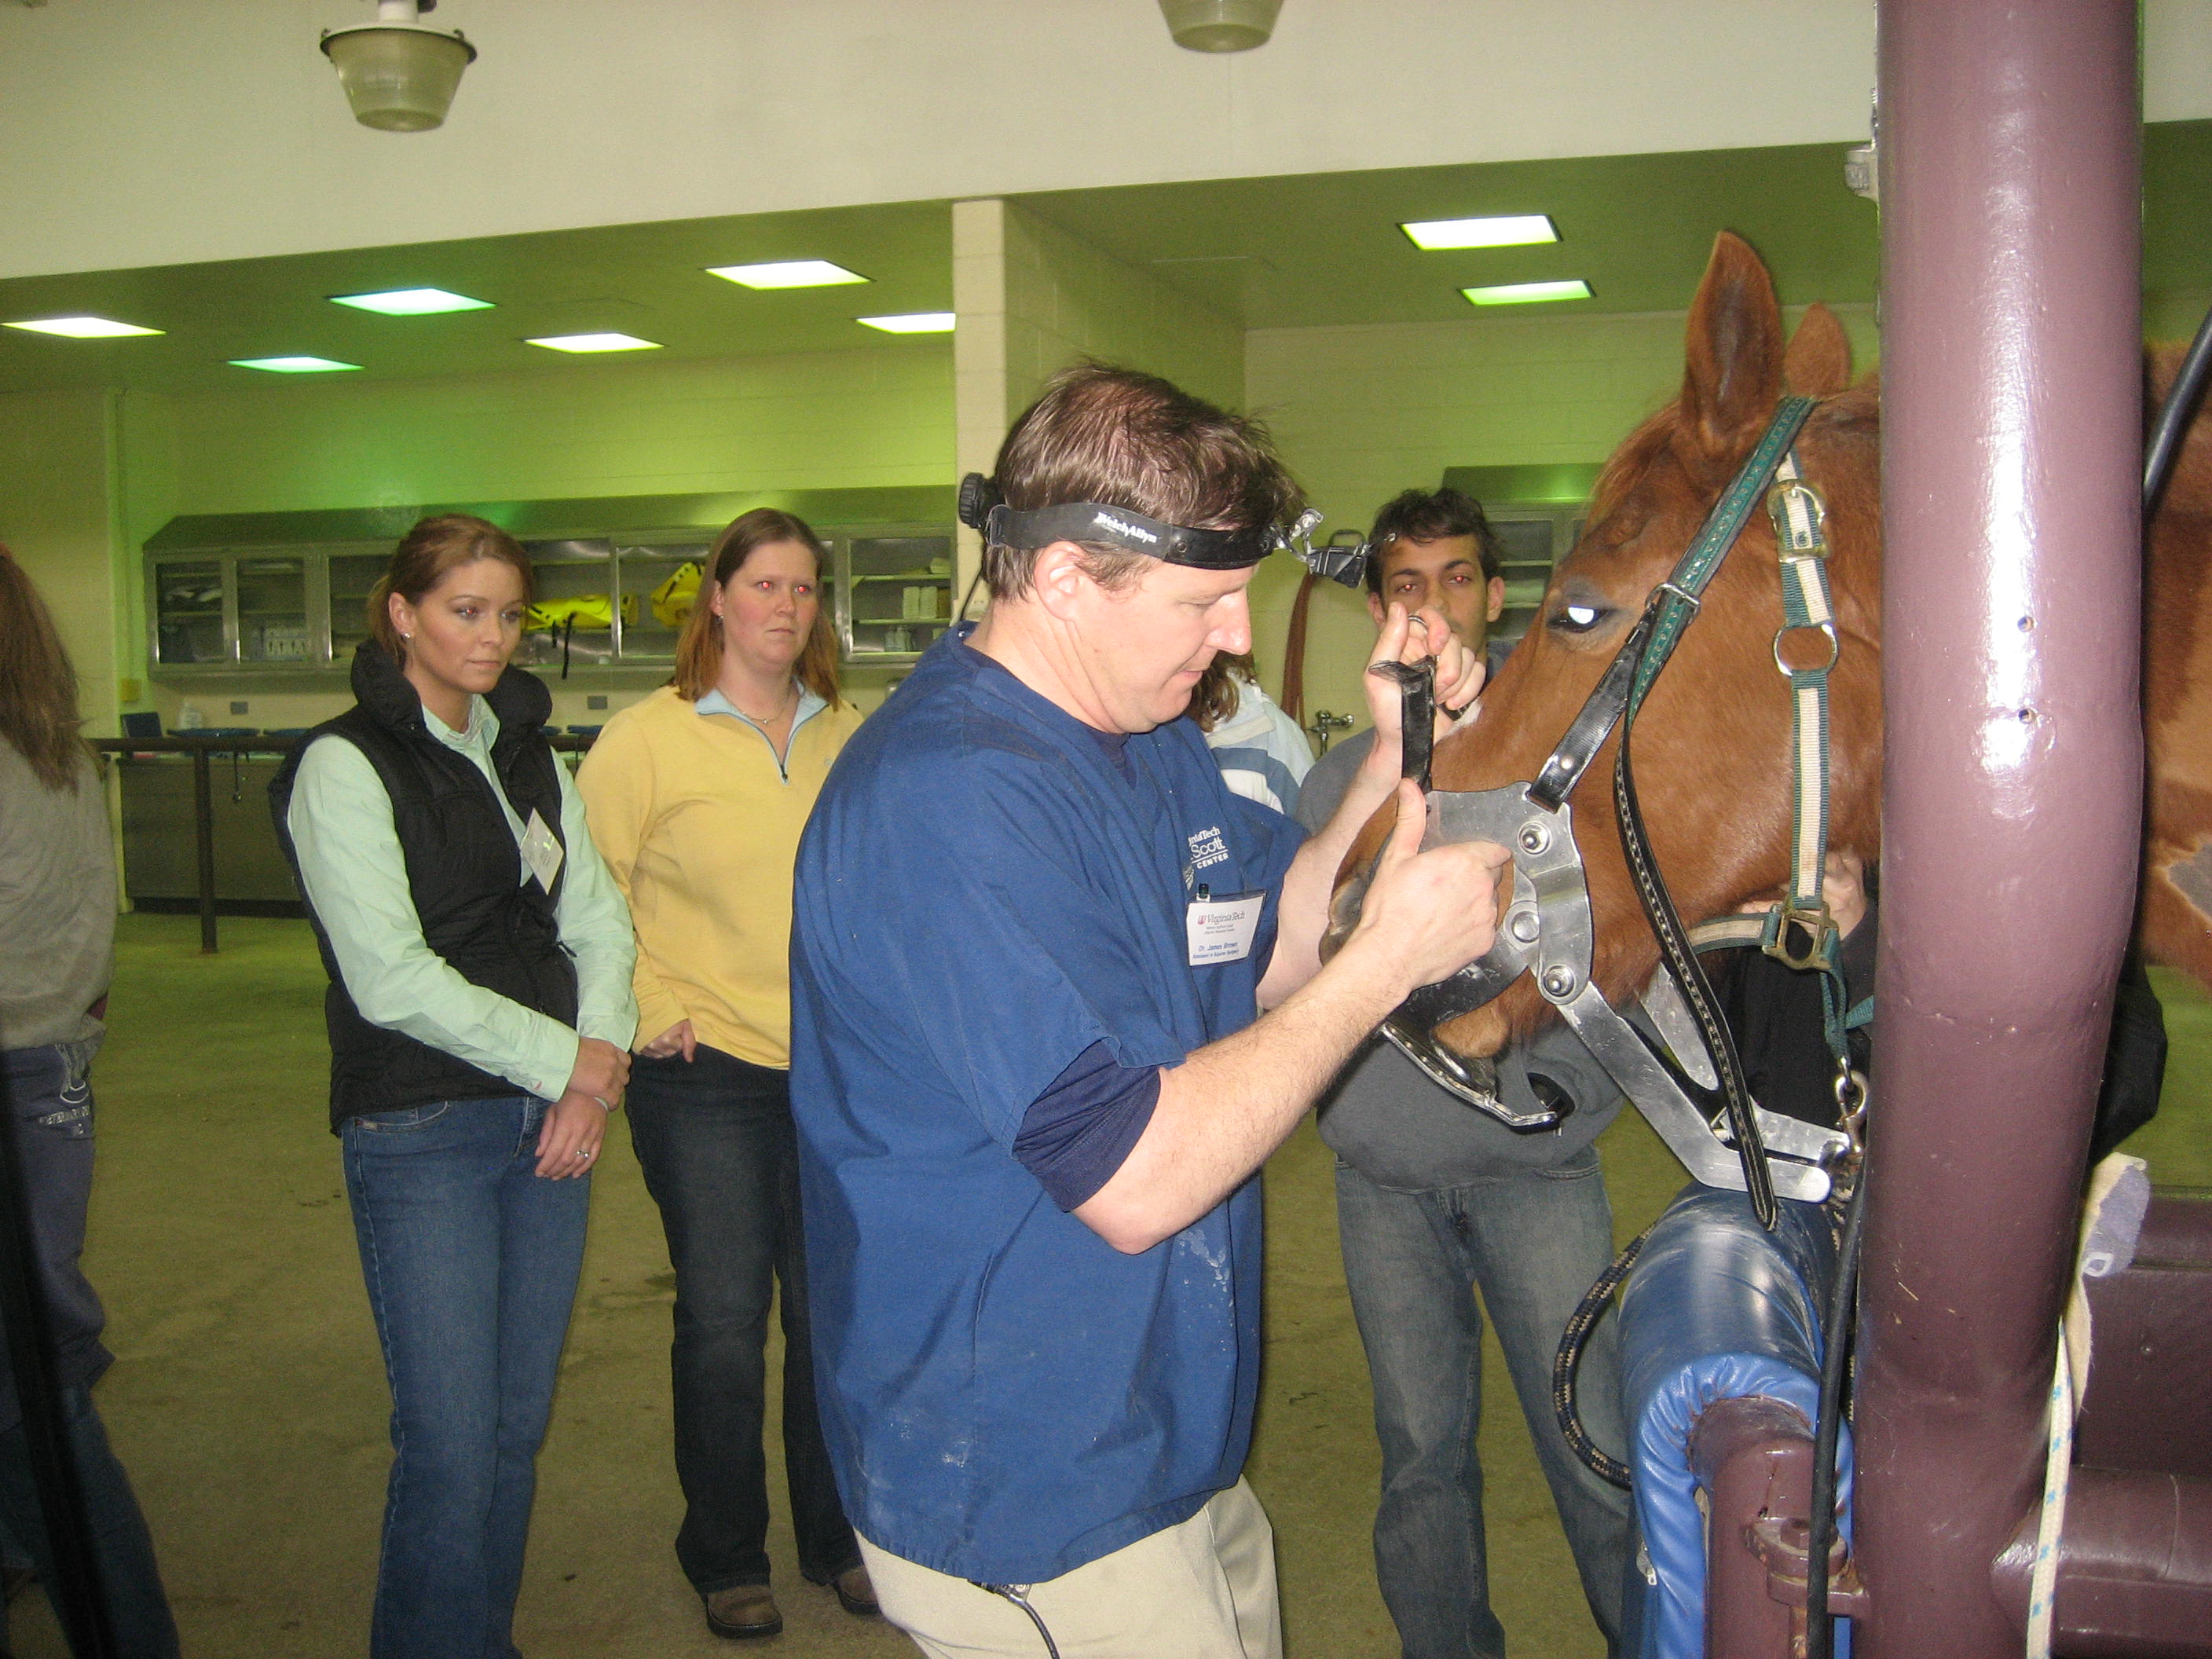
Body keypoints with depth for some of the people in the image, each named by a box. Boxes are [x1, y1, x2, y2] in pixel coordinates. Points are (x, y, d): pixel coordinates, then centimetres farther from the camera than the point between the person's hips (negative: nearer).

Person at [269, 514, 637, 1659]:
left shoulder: (527, 753, 13)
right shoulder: (347, 766, -7)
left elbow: (596, 918, 10)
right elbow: (390, 979, -14)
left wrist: (600, 1061, -6)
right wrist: (564, 1061, -11)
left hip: (551, 1122, 6)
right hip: (422, 1135, -6)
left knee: (519, 1428, 12)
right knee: (452, 1445, -4)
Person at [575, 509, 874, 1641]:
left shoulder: (847, 737, 7)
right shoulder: (647, 738, -5)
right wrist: (649, 1011, -9)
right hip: (708, 1079, -3)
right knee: (723, 1323, 6)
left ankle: (837, 1537, 31)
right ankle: (724, 1559, 25)